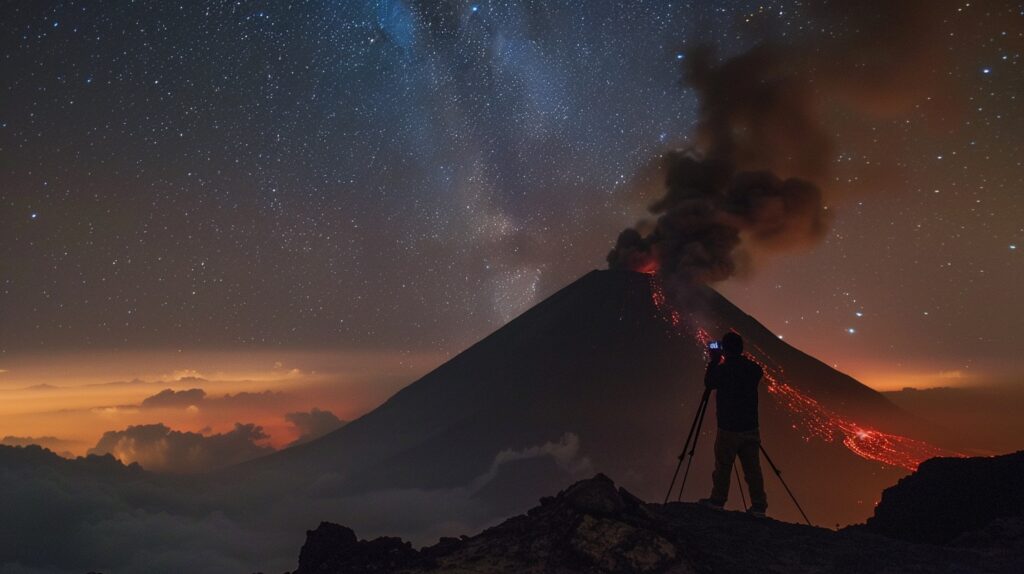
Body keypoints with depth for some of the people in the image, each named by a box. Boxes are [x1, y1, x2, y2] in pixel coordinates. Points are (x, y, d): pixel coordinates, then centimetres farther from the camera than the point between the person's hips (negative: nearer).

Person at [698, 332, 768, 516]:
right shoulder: (753, 368, -1)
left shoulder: (723, 369, -15)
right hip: (751, 428, 4)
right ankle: (759, 506, 11)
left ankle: (717, 501, 21)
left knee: (723, 467, 9)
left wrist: (714, 362, 11)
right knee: (753, 468, 8)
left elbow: (709, 383, 4)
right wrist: (723, 362, 19)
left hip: (728, 429, -4)